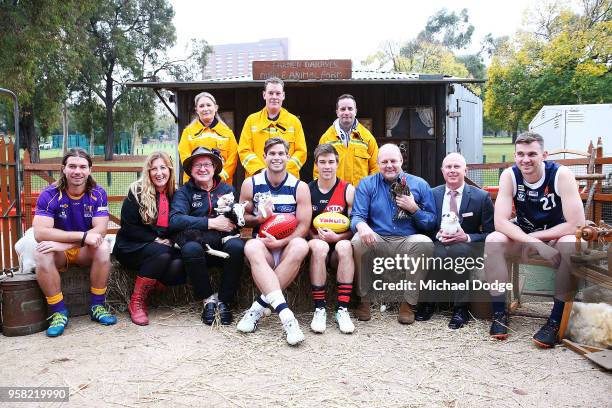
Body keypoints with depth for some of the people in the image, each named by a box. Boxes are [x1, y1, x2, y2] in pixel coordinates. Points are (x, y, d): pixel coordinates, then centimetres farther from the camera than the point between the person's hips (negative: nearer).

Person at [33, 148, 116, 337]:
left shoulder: (98, 194, -9)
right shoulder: (50, 194, -12)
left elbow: (100, 231, -18)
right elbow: (40, 232, -24)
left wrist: (65, 243, -31)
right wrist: (83, 236, -32)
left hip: (86, 251, 1)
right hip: (58, 252, -1)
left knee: (103, 248, -30)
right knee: (41, 254, -32)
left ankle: (97, 307, -15)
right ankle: (59, 312, -19)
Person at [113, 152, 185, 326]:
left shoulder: (175, 194, 7)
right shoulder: (137, 191, -6)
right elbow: (128, 227, -9)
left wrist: (173, 241, -8)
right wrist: (155, 240, -15)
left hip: (164, 246, 4)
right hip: (132, 247, -4)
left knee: (180, 264, -29)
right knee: (161, 254, -36)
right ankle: (136, 302, -19)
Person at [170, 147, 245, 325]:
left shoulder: (227, 189, 15)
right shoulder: (184, 192, 8)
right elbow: (175, 220, -12)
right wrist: (212, 223, -16)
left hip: (223, 243, 1)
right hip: (199, 245, -1)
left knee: (236, 246, -32)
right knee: (191, 249, -34)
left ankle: (224, 301, -14)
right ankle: (208, 299, -13)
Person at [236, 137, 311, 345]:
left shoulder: (300, 187, 3)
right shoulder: (251, 184, 7)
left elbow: (303, 226, -3)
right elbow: (242, 218, 12)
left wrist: (280, 242, -18)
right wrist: (259, 218, -10)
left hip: (287, 247, 0)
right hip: (263, 246, 0)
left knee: (301, 246, -35)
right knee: (251, 247, -35)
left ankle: (259, 306, -27)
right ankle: (285, 315, -47)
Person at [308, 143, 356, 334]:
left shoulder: (348, 190, 3)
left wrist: (336, 237, -16)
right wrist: (316, 236, -14)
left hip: (339, 244, 0)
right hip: (316, 243, 0)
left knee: (345, 246, -34)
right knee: (319, 246, -35)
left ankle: (342, 309, -30)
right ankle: (319, 309, -28)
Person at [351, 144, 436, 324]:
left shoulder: (419, 184, 11)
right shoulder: (367, 184, 11)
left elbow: (431, 223, 8)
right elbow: (357, 216, -1)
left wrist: (414, 209, -11)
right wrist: (361, 226, -25)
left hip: (408, 242, 0)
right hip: (377, 241, 0)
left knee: (424, 242, -31)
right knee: (359, 240, -30)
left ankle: (408, 303, -16)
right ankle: (363, 299, -12)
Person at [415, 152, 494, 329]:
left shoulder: (481, 197, 3)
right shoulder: (432, 194, 8)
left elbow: (490, 234, 1)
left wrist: (466, 237, -16)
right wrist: (438, 235, -12)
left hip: (467, 247, -1)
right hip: (438, 244, 1)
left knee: (459, 249, -36)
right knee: (437, 253, -35)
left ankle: (460, 308, -23)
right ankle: (427, 302, -16)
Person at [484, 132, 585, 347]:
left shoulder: (562, 175, -21)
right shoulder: (509, 175, -16)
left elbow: (577, 224, -25)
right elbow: (500, 222, -23)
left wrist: (536, 237, -21)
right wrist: (535, 244, -34)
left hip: (557, 234, -2)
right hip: (523, 232, 2)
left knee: (571, 246, -35)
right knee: (492, 241, -26)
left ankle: (555, 320, -23)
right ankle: (499, 313, -17)